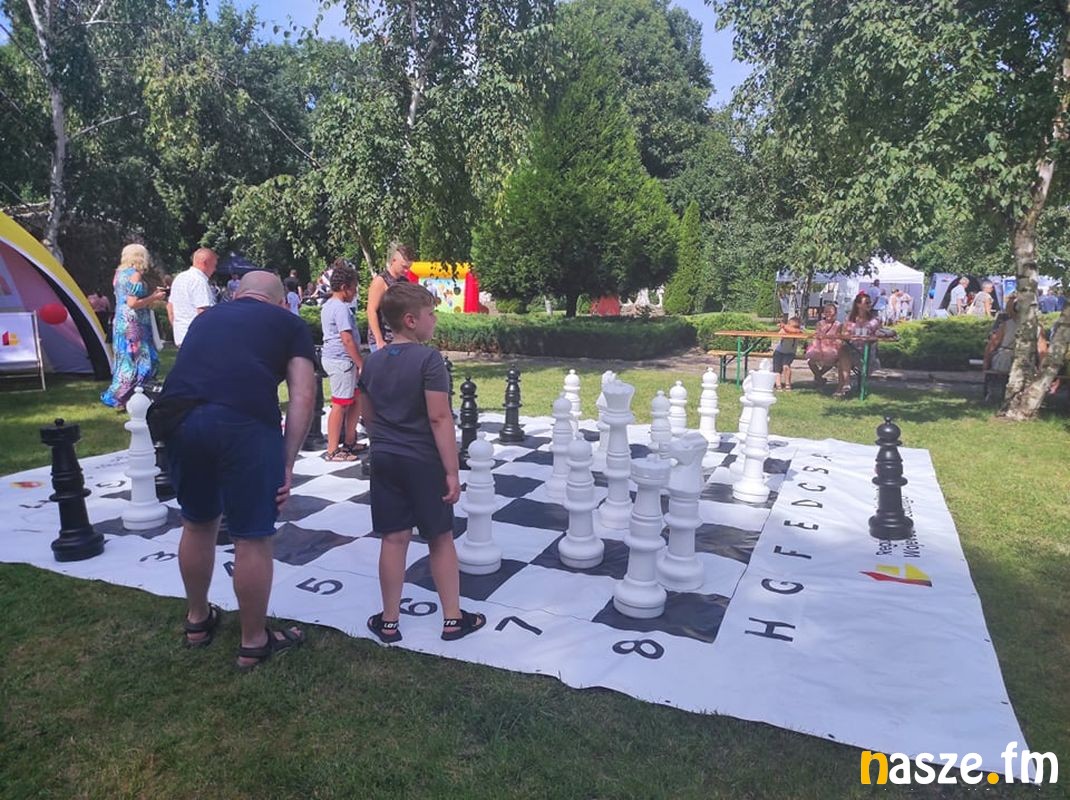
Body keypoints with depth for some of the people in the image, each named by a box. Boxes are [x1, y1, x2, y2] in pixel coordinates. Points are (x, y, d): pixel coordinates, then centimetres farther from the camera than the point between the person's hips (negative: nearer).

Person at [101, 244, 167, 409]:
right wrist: (154, 298, -10)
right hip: (133, 325, -10)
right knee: (136, 361, -5)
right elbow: (133, 303, -21)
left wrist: (151, 295, 18)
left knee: (126, 361, 14)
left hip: (120, 322, 10)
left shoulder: (119, 273, 14)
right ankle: (117, 398, -2)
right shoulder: (135, 275, -15)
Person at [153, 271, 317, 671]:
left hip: (177, 415, 5)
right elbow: (303, 396, 5)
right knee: (252, 539, 10)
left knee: (197, 524, 25)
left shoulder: (208, 318, 31)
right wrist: (287, 463, 4)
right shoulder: (290, 324, 19)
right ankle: (254, 643, 26)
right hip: (244, 421, -5)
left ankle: (198, 621, 45)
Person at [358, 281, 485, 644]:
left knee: (394, 538, 11)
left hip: (385, 460, 5)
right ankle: (453, 618, 20)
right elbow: (439, 418, -19)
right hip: (423, 461, -5)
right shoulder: (428, 359, -16)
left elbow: (368, 416, 12)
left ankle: (389, 622, 20)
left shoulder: (372, 361, 4)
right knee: (441, 539, 9)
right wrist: (452, 471, -16)